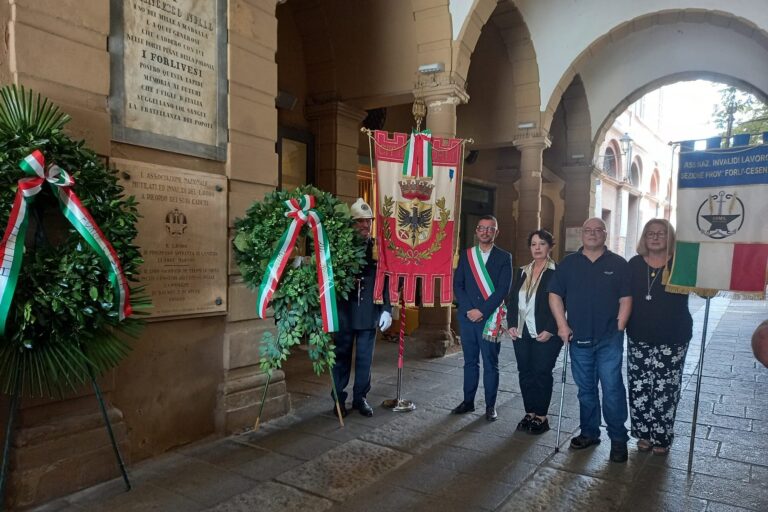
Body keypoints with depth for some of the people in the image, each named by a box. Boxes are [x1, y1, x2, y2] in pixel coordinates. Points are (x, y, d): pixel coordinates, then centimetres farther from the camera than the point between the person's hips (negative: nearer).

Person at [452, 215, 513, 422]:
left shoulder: (504, 257, 1)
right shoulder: (466, 255, 9)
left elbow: (503, 290, -7)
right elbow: (457, 285, 4)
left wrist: (482, 311, -14)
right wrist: (469, 310, -8)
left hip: (490, 319, -3)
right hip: (467, 317, 3)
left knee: (490, 364, 4)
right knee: (470, 362, 12)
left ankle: (490, 406, 15)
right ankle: (468, 401, 22)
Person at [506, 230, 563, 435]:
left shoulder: (557, 272, -6)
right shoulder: (522, 272, 11)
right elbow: (512, 300, 12)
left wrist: (550, 330, -16)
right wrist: (512, 324, 1)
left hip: (546, 334, -5)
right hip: (522, 333, 5)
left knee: (542, 373, 1)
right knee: (525, 373, 9)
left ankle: (541, 417, 14)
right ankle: (530, 413, 22)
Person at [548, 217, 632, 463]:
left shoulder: (618, 264, 1)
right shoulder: (568, 263, 6)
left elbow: (625, 299, 0)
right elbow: (555, 295, 5)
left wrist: (619, 328, -7)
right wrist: (562, 325, -3)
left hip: (609, 340, -2)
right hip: (579, 339, 2)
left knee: (612, 389, -3)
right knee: (585, 389, 13)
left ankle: (618, 438, 13)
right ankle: (589, 433, 28)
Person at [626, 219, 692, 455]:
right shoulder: (634, 264, 3)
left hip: (672, 339, -2)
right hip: (638, 338, 2)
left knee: (665, 390, 2)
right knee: (639, 388, 6)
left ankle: (661, 437, 19)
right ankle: (644, 433, 23)